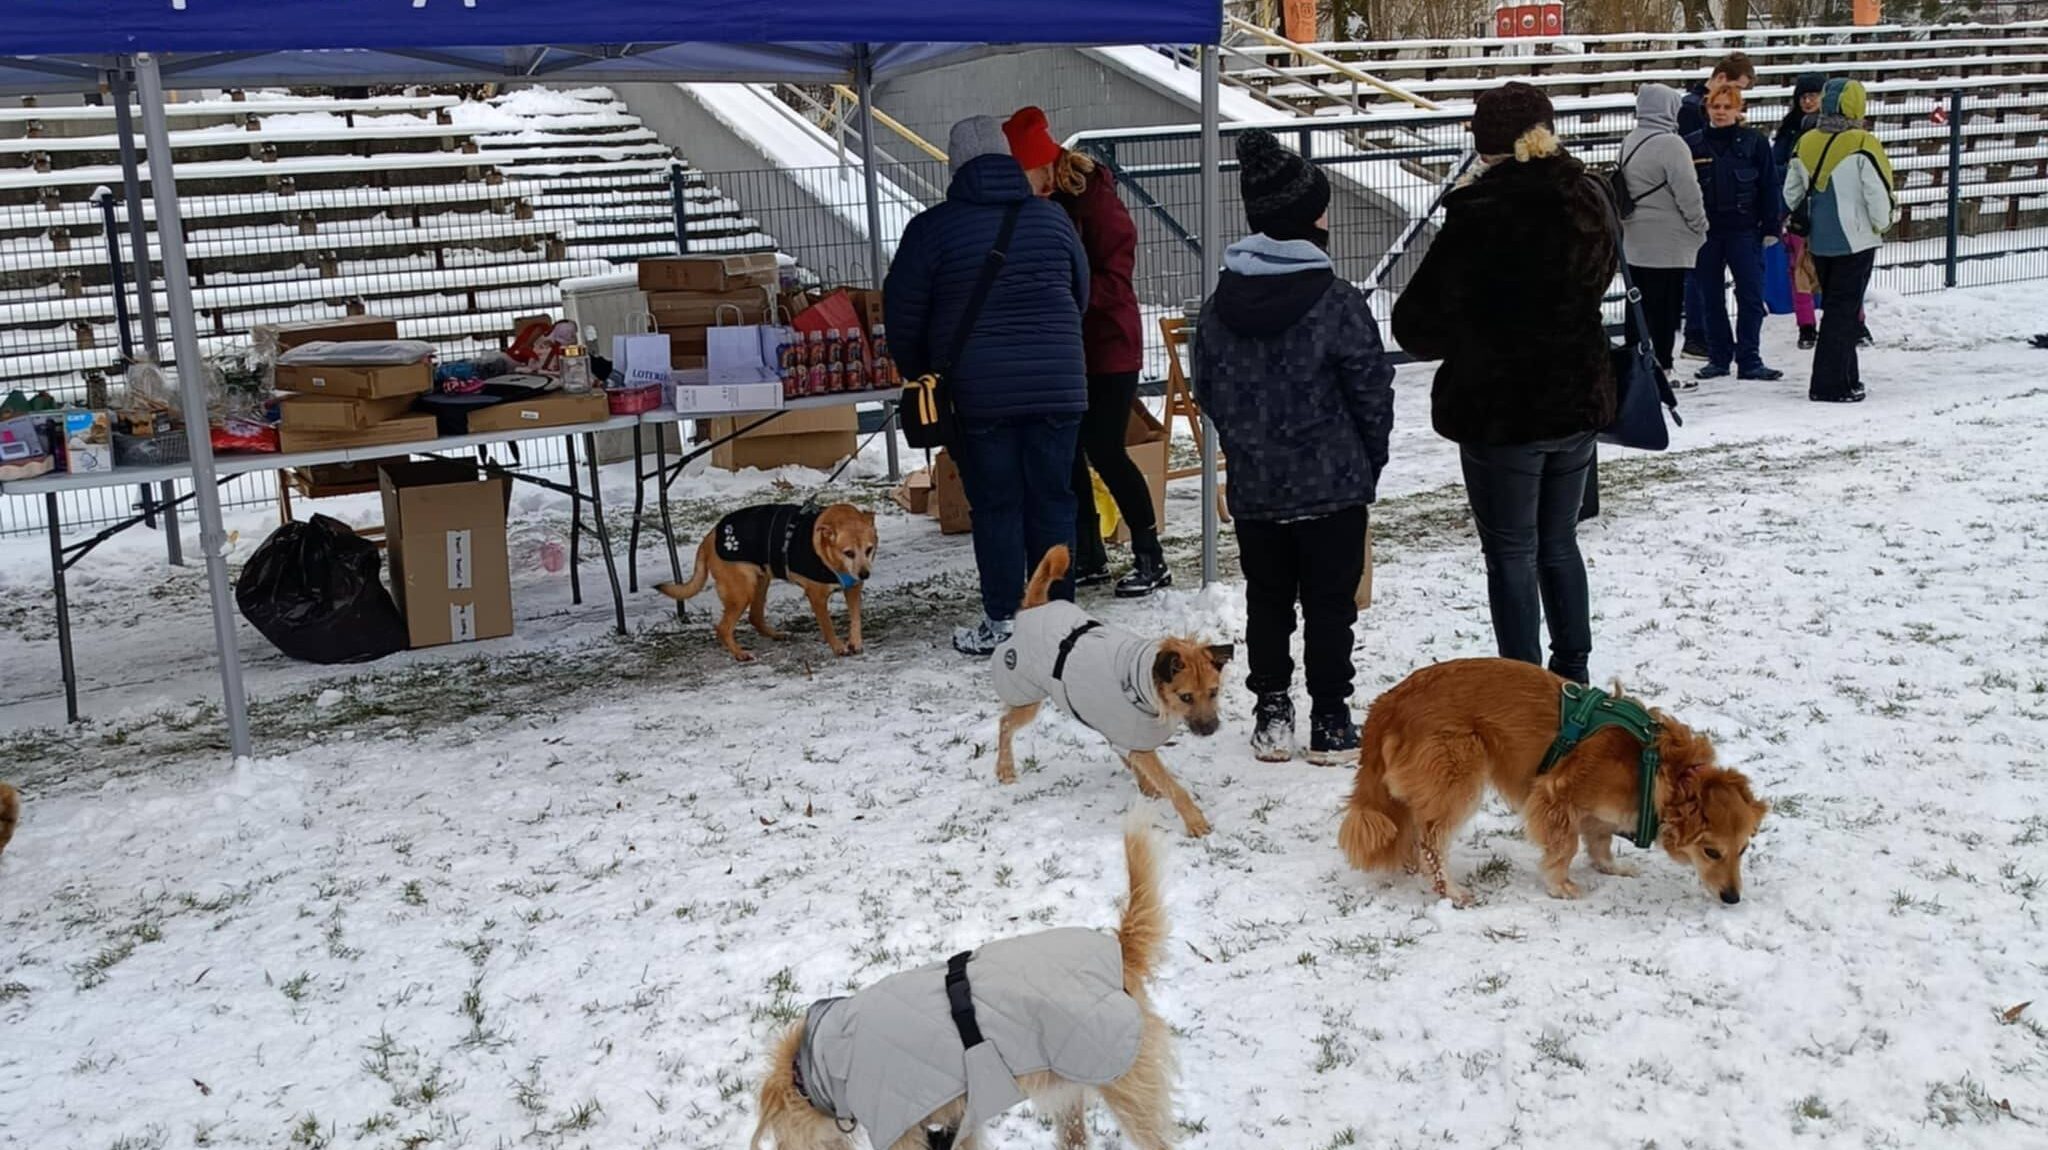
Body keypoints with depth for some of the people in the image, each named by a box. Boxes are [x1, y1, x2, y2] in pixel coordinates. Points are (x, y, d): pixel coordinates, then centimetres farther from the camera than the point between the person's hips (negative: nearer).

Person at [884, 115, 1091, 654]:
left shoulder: (931, 228, -4)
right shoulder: (1052, 218, 6)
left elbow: (903, 316, -1)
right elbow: (1081, 295, 17)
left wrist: (920, 373, 16)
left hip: (979, 392, -2)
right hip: (1058, 385, 3)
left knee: (996, 507, 4)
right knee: (1053, 501, 8)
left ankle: (1002, 623, 8)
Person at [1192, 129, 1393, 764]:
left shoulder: (1219, 306, -1)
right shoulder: (1337, 302, -15)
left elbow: (1207, 390, 7)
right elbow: (1372, 391, -10)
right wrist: (1370, 458, 7)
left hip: (1253, 489, 4)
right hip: (1333, 485, -4)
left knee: (1266, 601, 14)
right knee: (1330, 603, 6)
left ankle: (1272, 715, 19)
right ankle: (1330, 722, 13)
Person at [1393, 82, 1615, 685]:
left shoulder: (1480, 213, -20)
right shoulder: (1588, 200, 3)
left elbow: (1417, 323, -17)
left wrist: (1442, 342, 4)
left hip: (1501, 410, -7)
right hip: (1579, 401, 7)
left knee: (1511, 555, 4)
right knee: (1559, 544, 20)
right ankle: (1574, 677, 30)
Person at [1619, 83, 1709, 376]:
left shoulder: (1630, 143, 10)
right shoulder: (1670, 144, -16)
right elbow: (1687, 191, -16)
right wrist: (1700, 226, -5)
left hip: (1635, 240, 8)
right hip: (1668, 242, -8)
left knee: (1638, 305, 12)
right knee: (1666, 306, -2)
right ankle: (1661, 366, 0)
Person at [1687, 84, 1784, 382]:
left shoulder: (1755, 142, 1)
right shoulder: (1692, 145, 4)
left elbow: (1769, 187, 3)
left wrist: (1771, 227, -1)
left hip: (1744, 229, -2)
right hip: (1704, 232, 2)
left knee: (1751, 296, -3)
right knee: (1711, 298, 8)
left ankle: (1749, 360, 3)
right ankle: (1718, 358, 18)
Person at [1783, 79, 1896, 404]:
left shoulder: (1806, 143, 3)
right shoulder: (1862, 145, -15)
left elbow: (1792, 193, 10)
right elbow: (1879, 194, -15)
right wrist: (1883, 224, 3)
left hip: (1819, 242, 6)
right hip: (1854, 240, -6)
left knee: (1836, 306, 17)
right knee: (1845, 310, -2)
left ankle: (1846, 376, 22)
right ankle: (1830, 385, -4)